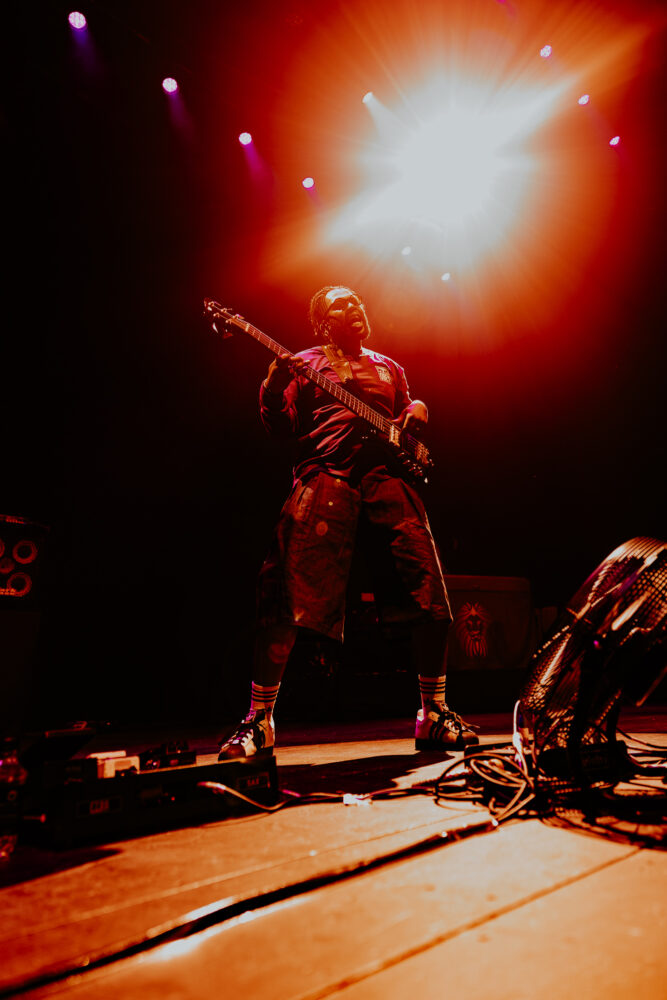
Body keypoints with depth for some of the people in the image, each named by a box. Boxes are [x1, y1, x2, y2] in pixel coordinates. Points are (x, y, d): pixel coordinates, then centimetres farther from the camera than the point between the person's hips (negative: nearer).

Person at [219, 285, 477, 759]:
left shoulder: (389, 367, 29)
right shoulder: (304, 364, 17)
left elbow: (409, 428, 33)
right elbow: (282, 427, 7)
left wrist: (418, 410, 11)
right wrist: (274, 388, -11)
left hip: (388, 475, 4)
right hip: (325, 476, -3)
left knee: (431, 596, -5)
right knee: (284, 598, -14)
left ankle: (434, 714, 12)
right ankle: (259, 720, 0)